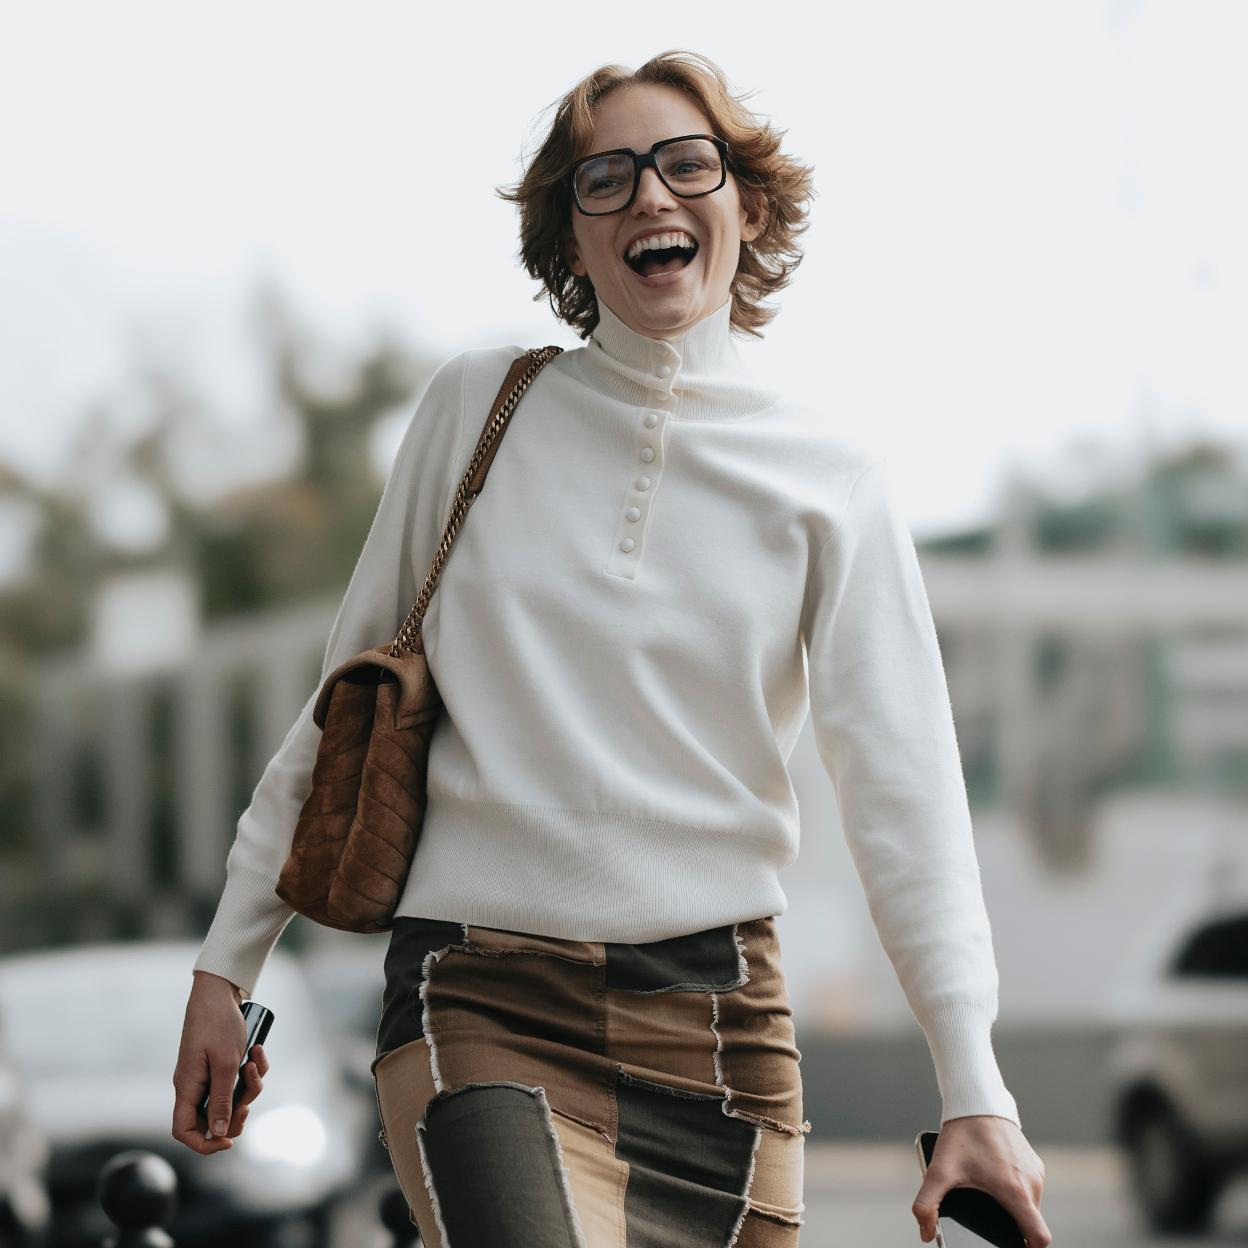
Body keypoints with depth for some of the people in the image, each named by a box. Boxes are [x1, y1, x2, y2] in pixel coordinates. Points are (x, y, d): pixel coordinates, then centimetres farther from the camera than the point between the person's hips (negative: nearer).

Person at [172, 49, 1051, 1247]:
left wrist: (975, 1089, -11)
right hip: (482, 1007, -2)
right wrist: (226, 964, 12)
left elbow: (902, 785, -1)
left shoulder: (828, 472, 5)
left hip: (716, 1018, 2)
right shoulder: (479, 406, 6)